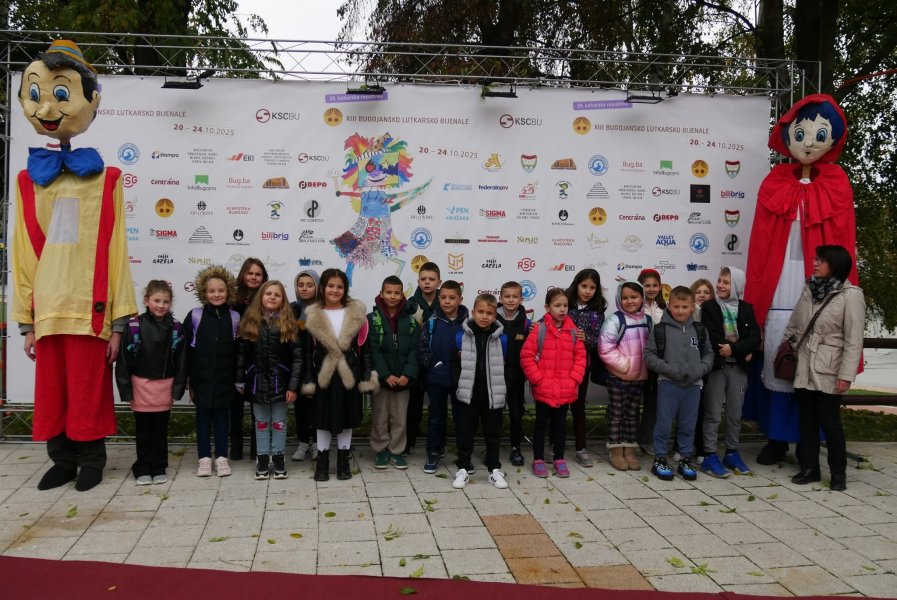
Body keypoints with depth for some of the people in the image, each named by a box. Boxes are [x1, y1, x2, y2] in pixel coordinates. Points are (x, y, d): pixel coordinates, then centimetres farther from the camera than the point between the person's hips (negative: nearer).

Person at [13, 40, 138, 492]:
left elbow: (115, 254, -3)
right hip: (47, 312, 3)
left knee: (89, 392, 5)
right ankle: (62, 461, 26)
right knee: (52, 393, 11)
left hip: (90, 311, -3)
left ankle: (90, 461, 22)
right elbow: (23, 257, 8)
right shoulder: (28, 182, 7)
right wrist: (26, 320, 5)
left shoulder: (104, 180, -1)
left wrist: (118, 321, -4)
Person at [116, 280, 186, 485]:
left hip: (165, 386, 1)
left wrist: (178, 387, -2)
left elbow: (181, 360, 2)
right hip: (141, 385, -1)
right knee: (143, 430, 10)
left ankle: (158, 468, 21)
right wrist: (126, 389, -8)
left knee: (160, 430, 11)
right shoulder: (135, 326, -7)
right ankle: (143, 469, 20)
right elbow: (124, 359, -6)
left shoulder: (175, 327, 0)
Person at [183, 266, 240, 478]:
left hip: (224, 379, 1)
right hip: (201, 378, -1)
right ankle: (204, 458, 17)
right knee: (203, 416, 8)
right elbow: (186, 348, -1)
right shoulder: (195, 316, -2)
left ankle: (221, 457, 17)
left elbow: (238, 350, 4)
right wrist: (187, 376, -3)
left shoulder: (234, 317, 1)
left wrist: (238, 377, 2)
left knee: (221, 416, 9)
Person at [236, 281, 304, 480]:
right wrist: (240, 380, 2)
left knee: (279, 422, 9)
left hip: (280, 381, -1)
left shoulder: (288, 323, -4)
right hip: (257, 381, 1)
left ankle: (278, 458, 21)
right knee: (261, 422, 11)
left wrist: (293, 386, -11)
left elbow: (297, 357, -7)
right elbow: (241, 354, 4)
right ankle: (262, 458, 21)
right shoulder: (250, 322, 2)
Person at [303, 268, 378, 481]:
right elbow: (308, 351, 3)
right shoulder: (313, 316, 1)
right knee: (323, 418, 7)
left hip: (349, 375, 0)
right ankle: (322, 462, 20)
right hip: (324, 375, 0)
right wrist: (308, 380, -1)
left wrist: (367, 377, -4)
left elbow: (365, 348, 1)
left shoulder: (356, 314, 0)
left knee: (346, 418, 9)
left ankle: (343, 462, 22)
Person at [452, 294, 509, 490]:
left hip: (493, 394, 1)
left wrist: (499, 385, 7)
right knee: (465, 432, 7)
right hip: (468, 393, 0)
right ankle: (463, 468, 20)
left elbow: (505, 364, 8)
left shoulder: (501, 338, -4)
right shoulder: (462, 336, -5)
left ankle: (494, 469, 23)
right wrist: (466, 378, 1)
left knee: (493, 433, 11)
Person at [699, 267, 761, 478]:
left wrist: (733, 348, -18)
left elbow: (755, 339, -2)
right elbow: (711, 339, -12)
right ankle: (709, 457, 4)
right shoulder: (709, 307, -2)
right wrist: (744, 350, -12)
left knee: (735, 413, 10)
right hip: (716, 366, -3)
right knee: (713, 414, -1)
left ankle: (732, 453, 23)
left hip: (738, 368, 3)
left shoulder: (746, 309, 7)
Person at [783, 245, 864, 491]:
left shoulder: (851, 295, -10)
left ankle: (838, 473, 17)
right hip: (803, 368, 5)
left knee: (830, 422, 2)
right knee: (807, 420, 11)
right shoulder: (810, 289, 8)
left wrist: (846, 375, -16)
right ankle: (809, 468, 22)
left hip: (828, 371, -5)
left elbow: (853, 340, -13)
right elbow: (793, 326, 16)